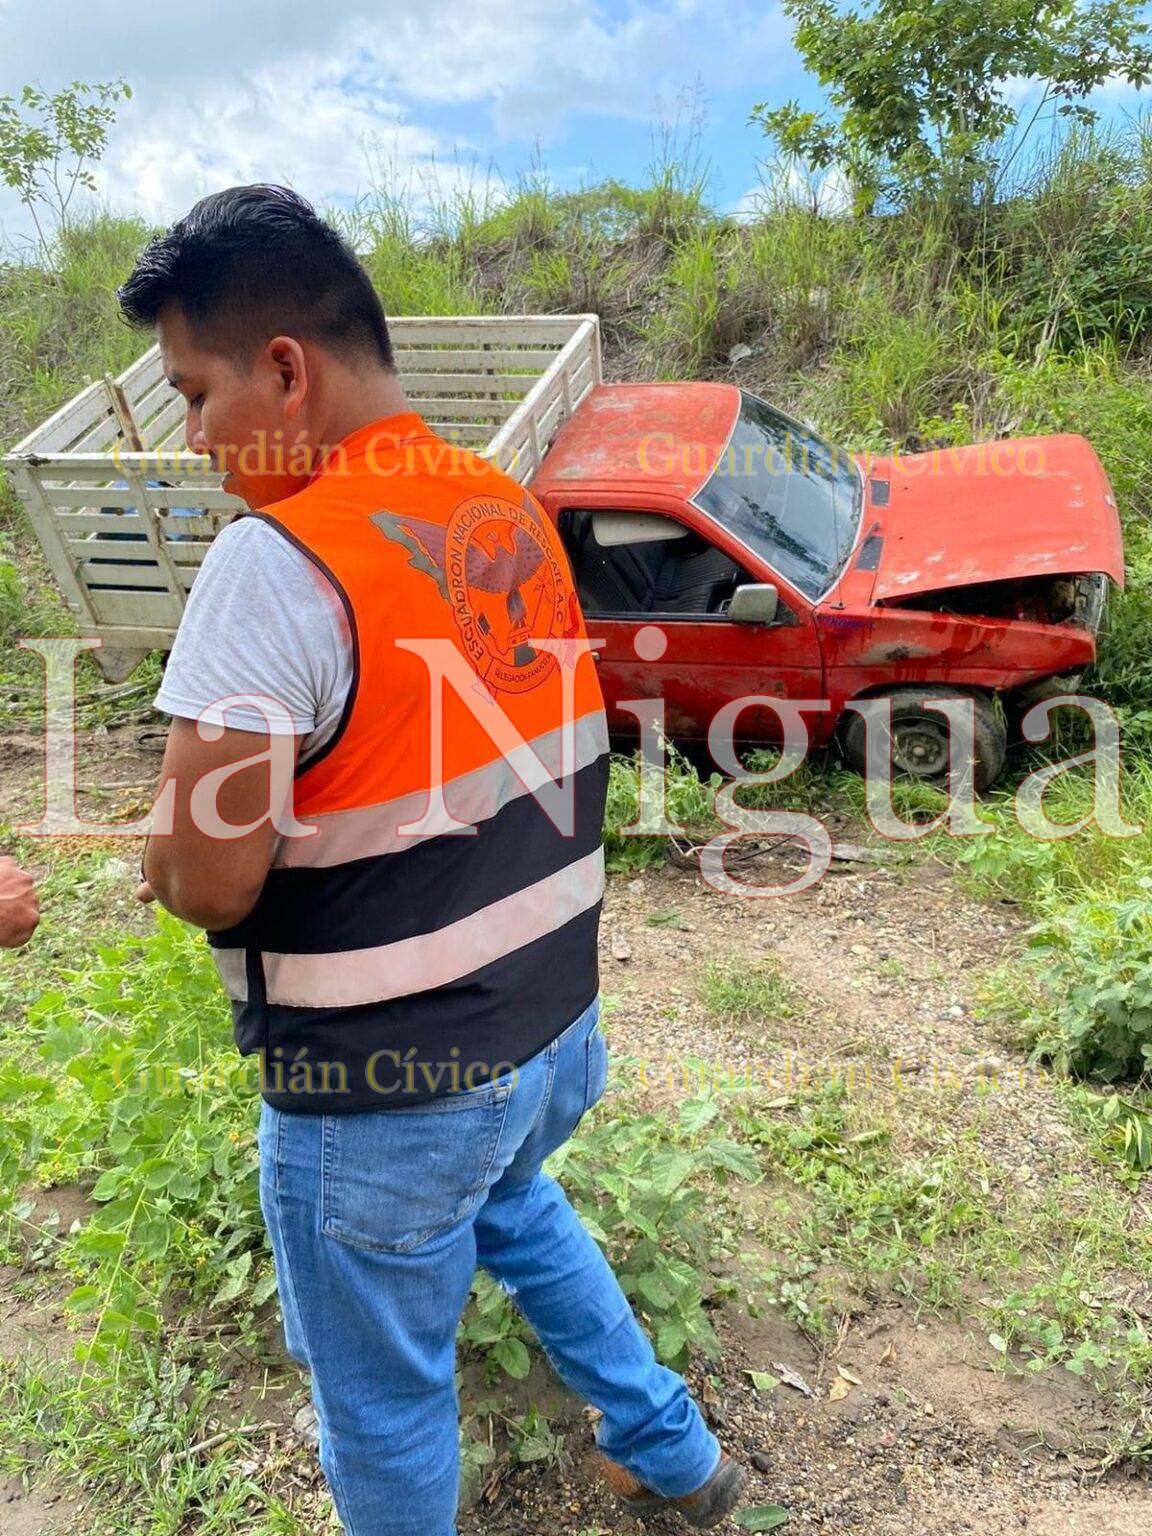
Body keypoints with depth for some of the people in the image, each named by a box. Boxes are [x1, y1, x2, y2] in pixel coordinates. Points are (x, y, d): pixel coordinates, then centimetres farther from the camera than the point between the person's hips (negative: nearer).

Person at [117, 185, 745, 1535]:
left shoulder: (275, 563, -24)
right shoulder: (513, 511, 0)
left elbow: (208, 882, -23)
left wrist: (167, 857, -1)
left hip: (384, 1094, -7)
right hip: (554, 1025, 8)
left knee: (385, 1400, 19)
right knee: (511, 1205, 36)